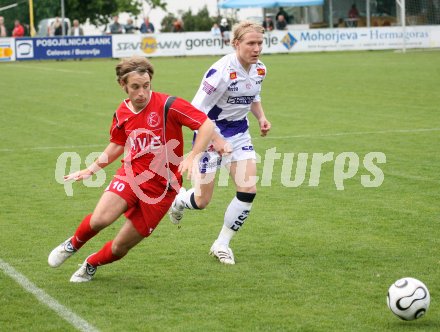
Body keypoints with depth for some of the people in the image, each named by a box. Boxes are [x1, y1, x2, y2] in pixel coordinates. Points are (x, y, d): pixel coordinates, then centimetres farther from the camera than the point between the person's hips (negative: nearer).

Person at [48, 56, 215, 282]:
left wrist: (191, 157, -26)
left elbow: (207, 125, -15)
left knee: (120, 247, 0)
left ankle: (91, 265, 34)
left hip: (161, 187, -3)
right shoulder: (122, 113, 4)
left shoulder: (168, 105, -14)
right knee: (100, 219, -24)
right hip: (131, 175, 3)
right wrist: (91, 170, 22)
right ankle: (73, 244, 10)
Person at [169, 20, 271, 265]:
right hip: (211, 132, -6)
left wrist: (261, 117, 0)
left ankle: (222, 244, 8)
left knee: (249, 191, -9)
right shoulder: (222, 72, -26)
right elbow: (196, 111, -22)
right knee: (202, 201, 1)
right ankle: (179, 199, 40)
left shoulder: (260, 70, -3)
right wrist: (216, 140, -26)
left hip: (239, 133, 6)